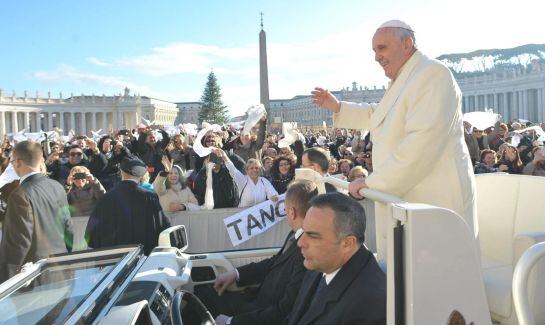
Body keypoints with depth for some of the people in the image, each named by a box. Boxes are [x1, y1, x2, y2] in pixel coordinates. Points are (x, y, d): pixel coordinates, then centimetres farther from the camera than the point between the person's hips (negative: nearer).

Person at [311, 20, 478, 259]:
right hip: (403, 196, 10)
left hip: (435, 203, -9)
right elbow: (376, 116, 36)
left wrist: (373, 182, -20)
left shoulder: (432, 75, -15)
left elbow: (422, 143, -25)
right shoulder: (402, 81, 18)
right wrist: (337, 107, 25)